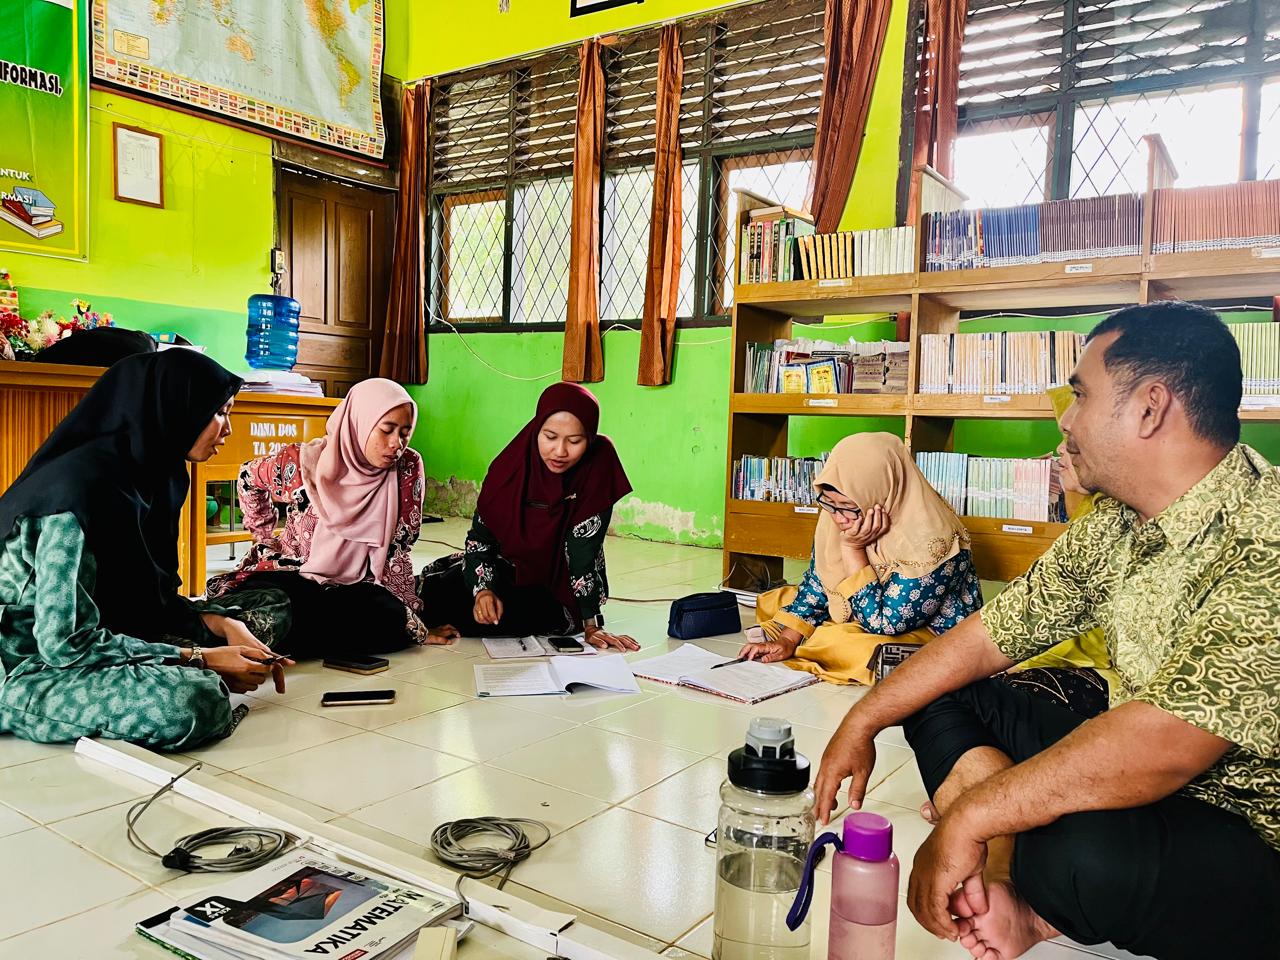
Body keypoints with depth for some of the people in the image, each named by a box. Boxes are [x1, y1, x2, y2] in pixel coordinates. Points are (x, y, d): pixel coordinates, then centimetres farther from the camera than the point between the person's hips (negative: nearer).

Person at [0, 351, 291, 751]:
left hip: (100, 637, 8)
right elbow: (65, 643, -26)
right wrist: (200, 659, -23)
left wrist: (220, 623, -9)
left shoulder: (147, 475, 1)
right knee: (195, 702, -32)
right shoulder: (80, 486, -25)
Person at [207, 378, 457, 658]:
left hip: (356, 583, 1)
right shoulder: (301, 461, -13)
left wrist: (411, 622, -8)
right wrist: (265, 538, 7)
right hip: (290, 572, -1)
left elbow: (397, 550, -6)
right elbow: (248, 477, 10)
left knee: (392, 619, -32)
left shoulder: (408, 467, -12)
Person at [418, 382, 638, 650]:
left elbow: (583, 547, -22)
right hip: (505, 569, 3)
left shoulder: (598, 464, -22)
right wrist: (483, 589, -26)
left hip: (558, 589, -3)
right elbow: (479, 536, -9)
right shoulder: (512, 465, -16)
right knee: (431, 593, -13)